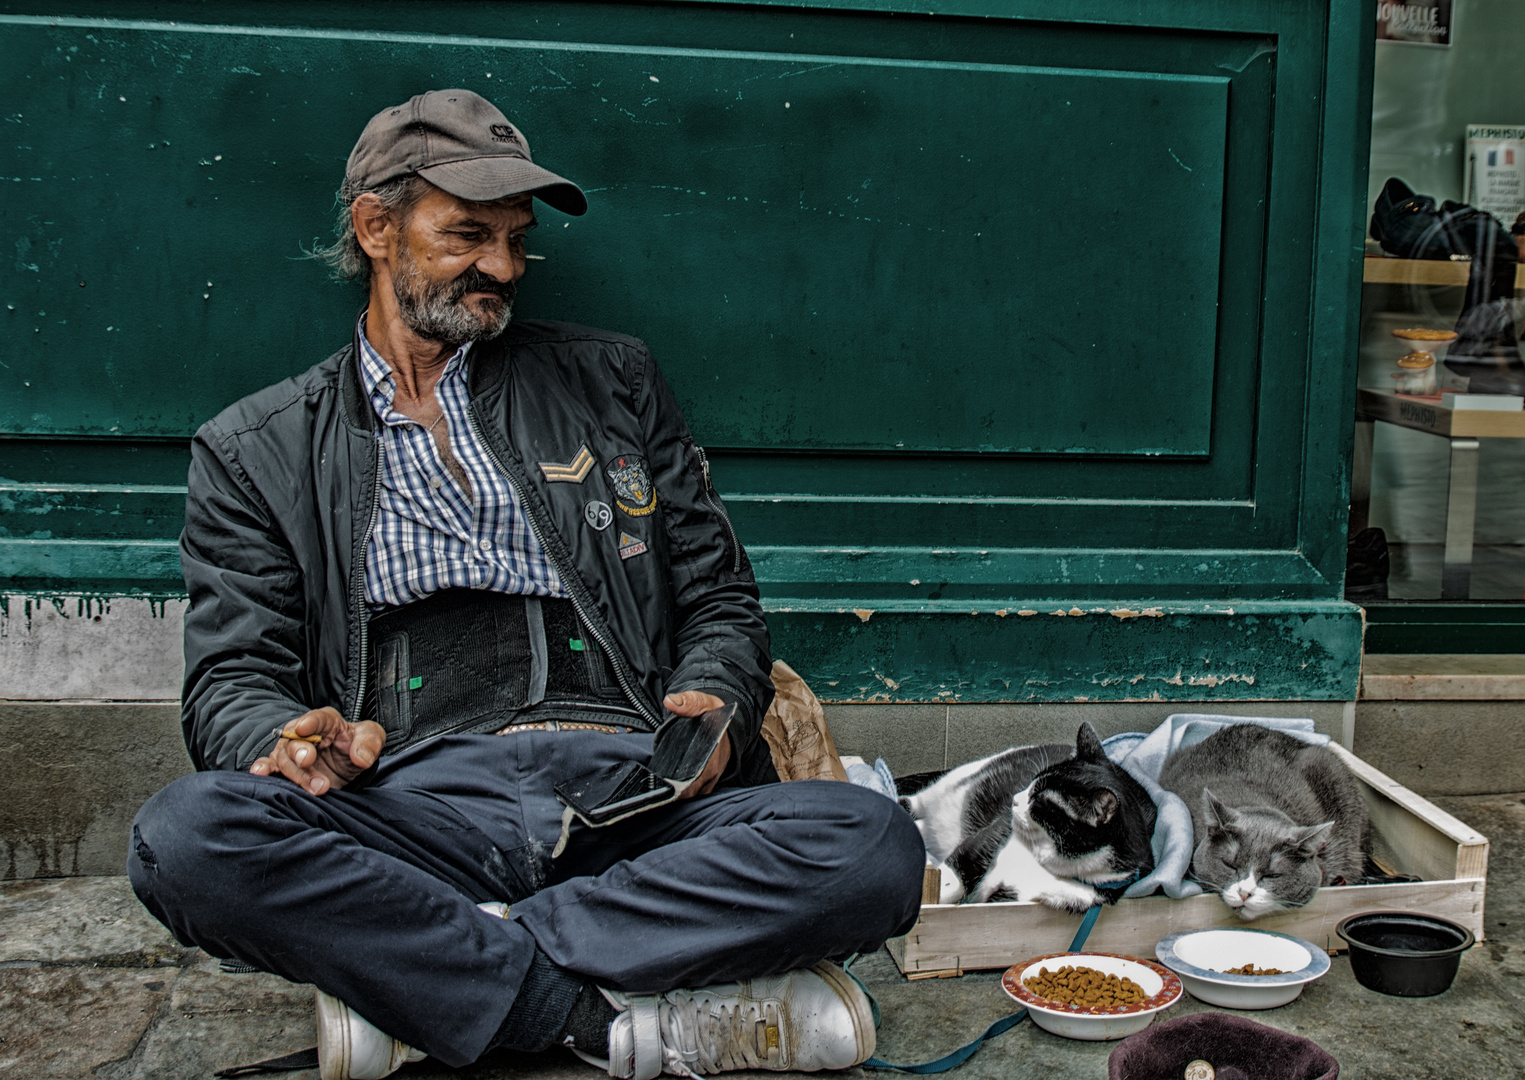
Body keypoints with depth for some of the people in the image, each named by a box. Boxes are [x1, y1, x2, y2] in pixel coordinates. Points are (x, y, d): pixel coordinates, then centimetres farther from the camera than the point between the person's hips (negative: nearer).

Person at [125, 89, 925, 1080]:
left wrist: (710, 706, -5)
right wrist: (294, 738, -16)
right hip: (420, 804, -1)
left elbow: (721, 599, 18)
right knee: (187, 835, -32)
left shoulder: (611, 382, 20)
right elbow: (232, 680, 10)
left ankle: (420, 975, -20)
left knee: (873, 843, -27)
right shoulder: (256, 450, 16)